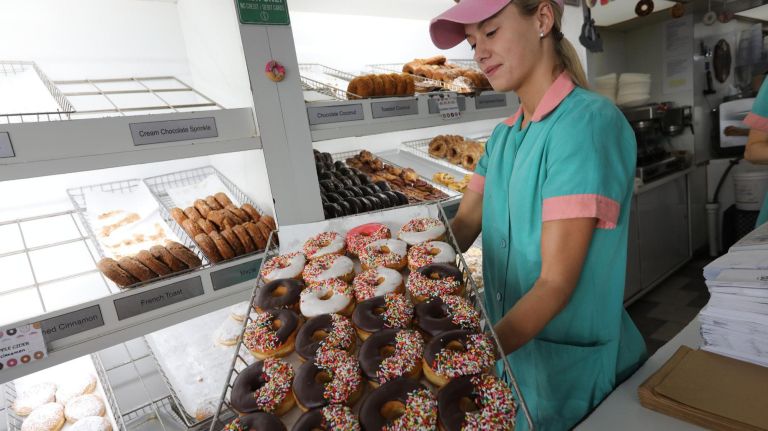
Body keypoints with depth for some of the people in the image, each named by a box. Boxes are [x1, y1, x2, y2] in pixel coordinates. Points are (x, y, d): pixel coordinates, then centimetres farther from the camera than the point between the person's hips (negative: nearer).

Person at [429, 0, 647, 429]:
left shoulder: (588, 121, -21)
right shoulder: (503, 136, 3)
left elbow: (556, 283, -26)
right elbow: (464, 224, -1)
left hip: (574, 361, -6)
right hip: (512, 344, 6)